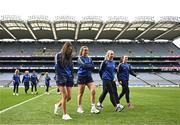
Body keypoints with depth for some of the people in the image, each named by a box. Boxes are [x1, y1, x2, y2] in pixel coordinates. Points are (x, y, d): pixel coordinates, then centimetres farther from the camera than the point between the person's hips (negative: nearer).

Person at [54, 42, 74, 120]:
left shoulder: (70, 57, 14)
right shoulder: (58, 55, -2)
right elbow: (57, 68, -7)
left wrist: (72, 78, 10)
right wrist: (61, 78, -14)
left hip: (69, 78, 6)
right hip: (61, 78, -6)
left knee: (69, 97, 2)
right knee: (65, 96, -11)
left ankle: (58, 105, 29)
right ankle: (65, 114, -1)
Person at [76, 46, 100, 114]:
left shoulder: (89, 59, 13)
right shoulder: (80, 58, -2)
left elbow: (92, 67, 0)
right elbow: (84, 65, -19)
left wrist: (86, 66, -12)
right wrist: (90, 66, -6)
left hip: (89, 77, 4)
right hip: (81, 77, -4)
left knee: (93, 91, -10)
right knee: (80, 93, 3)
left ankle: (93, 107, -4)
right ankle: (79, 108, 18)